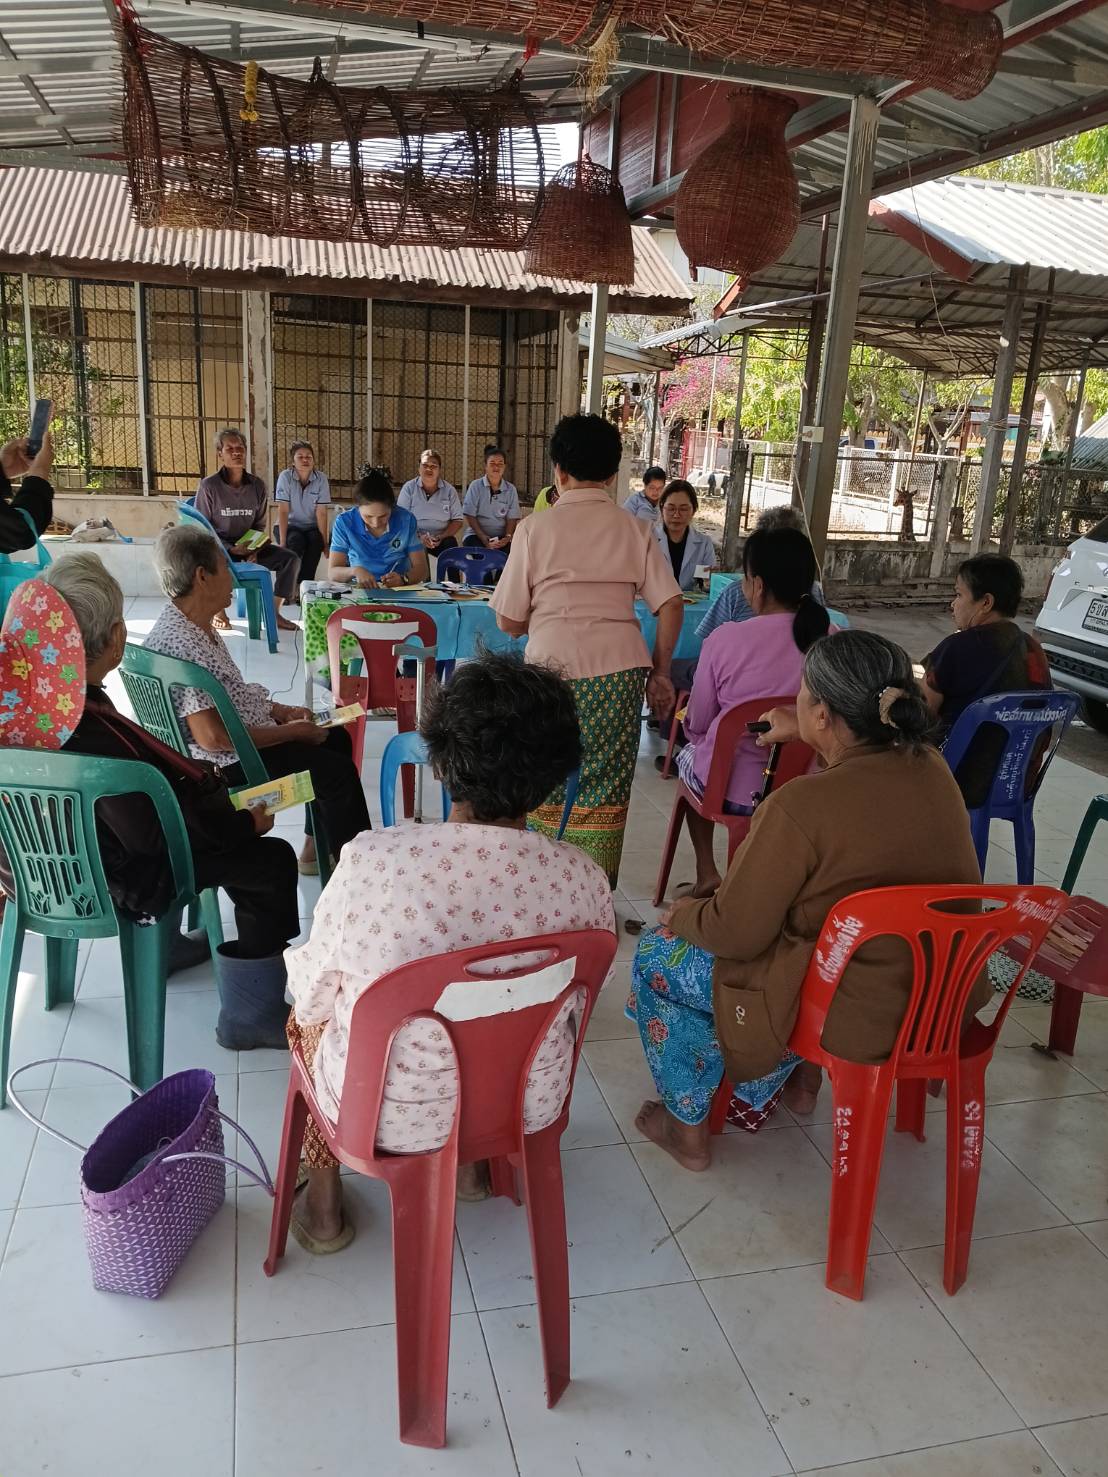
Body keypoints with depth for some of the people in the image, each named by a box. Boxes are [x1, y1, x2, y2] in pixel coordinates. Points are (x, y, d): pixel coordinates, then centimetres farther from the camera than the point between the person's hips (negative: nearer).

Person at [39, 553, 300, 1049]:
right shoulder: (89, 737, -36)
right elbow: (148, 835, -28)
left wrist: (190, 773, 9)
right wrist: (242, 823, -16)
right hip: (118, 878, -9)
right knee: (271, 862, -4)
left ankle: (166, 943, 41)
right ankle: (251, 1016, 8)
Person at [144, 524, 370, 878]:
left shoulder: (195, 625, 4)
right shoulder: (182, 644, -28)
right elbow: (212, 737, -29)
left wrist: (282, 711, 7)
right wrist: (292, 732, -20)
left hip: (245, 733, 11)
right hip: (227, 764, -11)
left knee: (336, 738, 19)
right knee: (339, 772, -9)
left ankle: (316, 849, 26)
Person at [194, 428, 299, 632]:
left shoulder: (257, 485, 4)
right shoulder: (209, 485, -8)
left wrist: (255, 549, -7)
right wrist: (230, 549, -19)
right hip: (219, 544, -4)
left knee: (290, 558, -15)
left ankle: (274, 613, -7)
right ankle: (218, 611, -14)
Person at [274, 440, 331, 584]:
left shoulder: (321, 479, -6)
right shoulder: (285, 477, -10)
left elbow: (321, 513, -10)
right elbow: (283, 511, -15)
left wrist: (325, 541, -18)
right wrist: (283, 542, -22)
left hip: (311, 527, 1)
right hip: (290, 525, -1)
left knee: (316, 540, -30)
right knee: (296, 541, -32)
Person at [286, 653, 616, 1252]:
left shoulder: (371, 860, -30)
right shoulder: (584, 879, -21)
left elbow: (314, 998, -13)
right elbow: (574, 1002, -3)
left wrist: (310, 1007, 11)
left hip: (389, 1113, -2)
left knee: (308, 1015, 29)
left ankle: (323, 1203, 40)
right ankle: (470, 1160, 48)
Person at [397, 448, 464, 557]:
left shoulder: (449, 490, 5)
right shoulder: (409, 488, 2)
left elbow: (457, 521, 4)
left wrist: (441, 537, -15)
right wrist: (419, 537, -20)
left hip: (442, 539, 1)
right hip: (415, 538, -1)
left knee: (451, 544, -30)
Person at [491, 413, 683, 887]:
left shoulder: (536, 530, 1)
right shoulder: (635, 531, 7)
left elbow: (508, 622, 2)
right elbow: (671, 606, 2)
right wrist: (660, 673, 11)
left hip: (554, 668, -2)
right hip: (620, 671, 2)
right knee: (604, 792, 8)